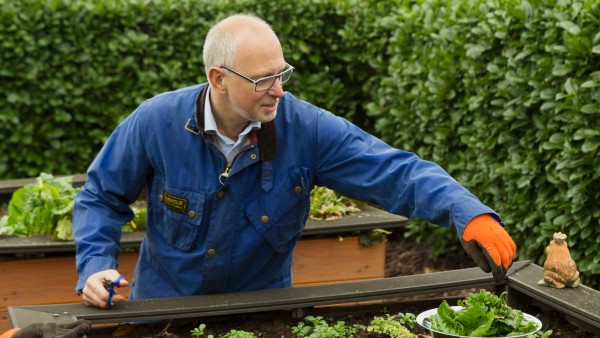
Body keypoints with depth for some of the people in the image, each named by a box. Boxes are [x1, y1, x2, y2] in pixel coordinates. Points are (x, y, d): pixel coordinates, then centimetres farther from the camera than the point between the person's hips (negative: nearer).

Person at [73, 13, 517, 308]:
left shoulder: (307, 130, -20)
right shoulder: (156, 123, -18)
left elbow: (396, 172, -25)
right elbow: (102, 197, -4)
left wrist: (470, 214, -40)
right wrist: (96, 266, -19)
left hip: (263, 312, 0)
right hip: (165, 308, 0)